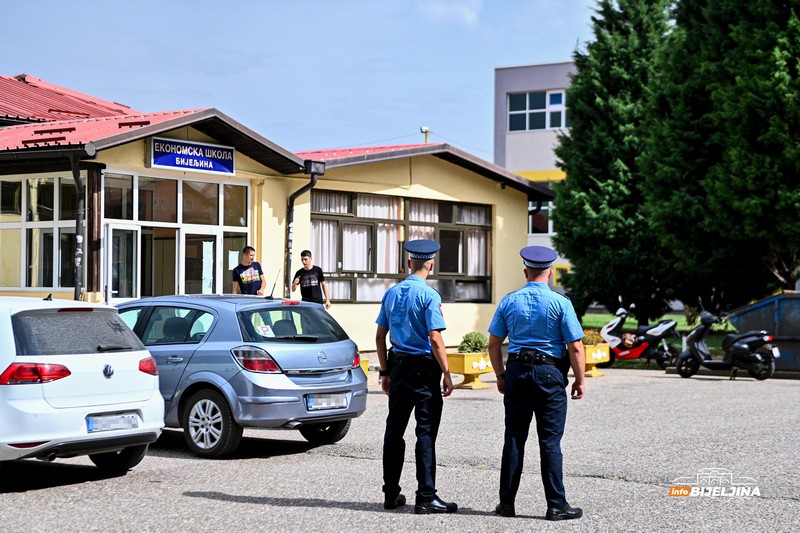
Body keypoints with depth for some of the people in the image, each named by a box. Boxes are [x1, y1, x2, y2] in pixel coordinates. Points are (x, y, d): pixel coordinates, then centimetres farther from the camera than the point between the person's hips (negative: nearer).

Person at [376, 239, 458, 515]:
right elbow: (435, 339, -17)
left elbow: (380, 337, 11)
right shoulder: (429, 295, -11)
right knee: (426, 432, -3)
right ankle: (426, 497, -3)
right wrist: (446, 374, -12)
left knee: (394, 429, 12)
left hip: (398, 365, 6)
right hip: (424, 368, -6)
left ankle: (391, 494, 19)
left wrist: (385, 372, 18)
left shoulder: (391, 293, 8)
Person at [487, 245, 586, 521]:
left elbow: (494, 343, 7)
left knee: (514, 438, 9)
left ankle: (506, 502, 12)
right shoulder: (560, 303, -6)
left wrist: (501, 376, 17)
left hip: (516, 372, 3)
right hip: (549, 373, -3)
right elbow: (575, 346, -8)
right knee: (550, 441, 0)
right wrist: (579, 380, 2)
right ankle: (556, 505, 2)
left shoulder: (509, 301, 5)